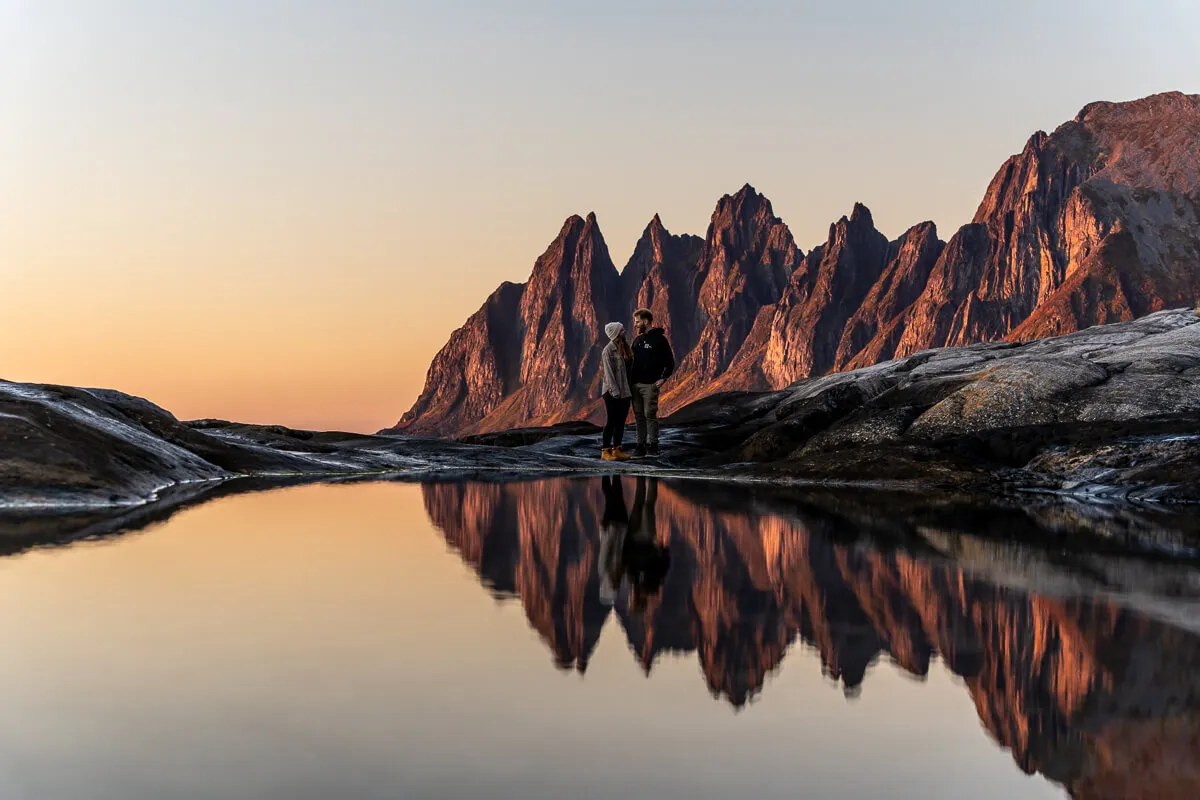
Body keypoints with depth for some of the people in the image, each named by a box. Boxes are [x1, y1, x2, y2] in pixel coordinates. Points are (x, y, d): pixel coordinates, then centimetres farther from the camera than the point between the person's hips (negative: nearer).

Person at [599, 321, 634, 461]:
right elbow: (608, 371, -15)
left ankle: (617, 450, 15)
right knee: (612, 421, -4)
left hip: (625, 391, 7)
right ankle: (605, 451, 2)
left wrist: (630, 388, 9)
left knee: (621, 421, 9)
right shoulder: (608, 350, -11)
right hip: (612, 392, -7)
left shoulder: (625, 346, 12)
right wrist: (614, 390, -18)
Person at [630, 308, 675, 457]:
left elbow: (670, 362, -4)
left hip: (650, 385, -7)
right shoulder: (637, 340, 15)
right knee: (639, 416, 7)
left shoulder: (659, 339, -4)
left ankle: (652, 446, -2)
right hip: (635, 384, 7)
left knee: (650, 415, -8)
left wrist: (663, 378, -13)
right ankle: (641, 446, 11)